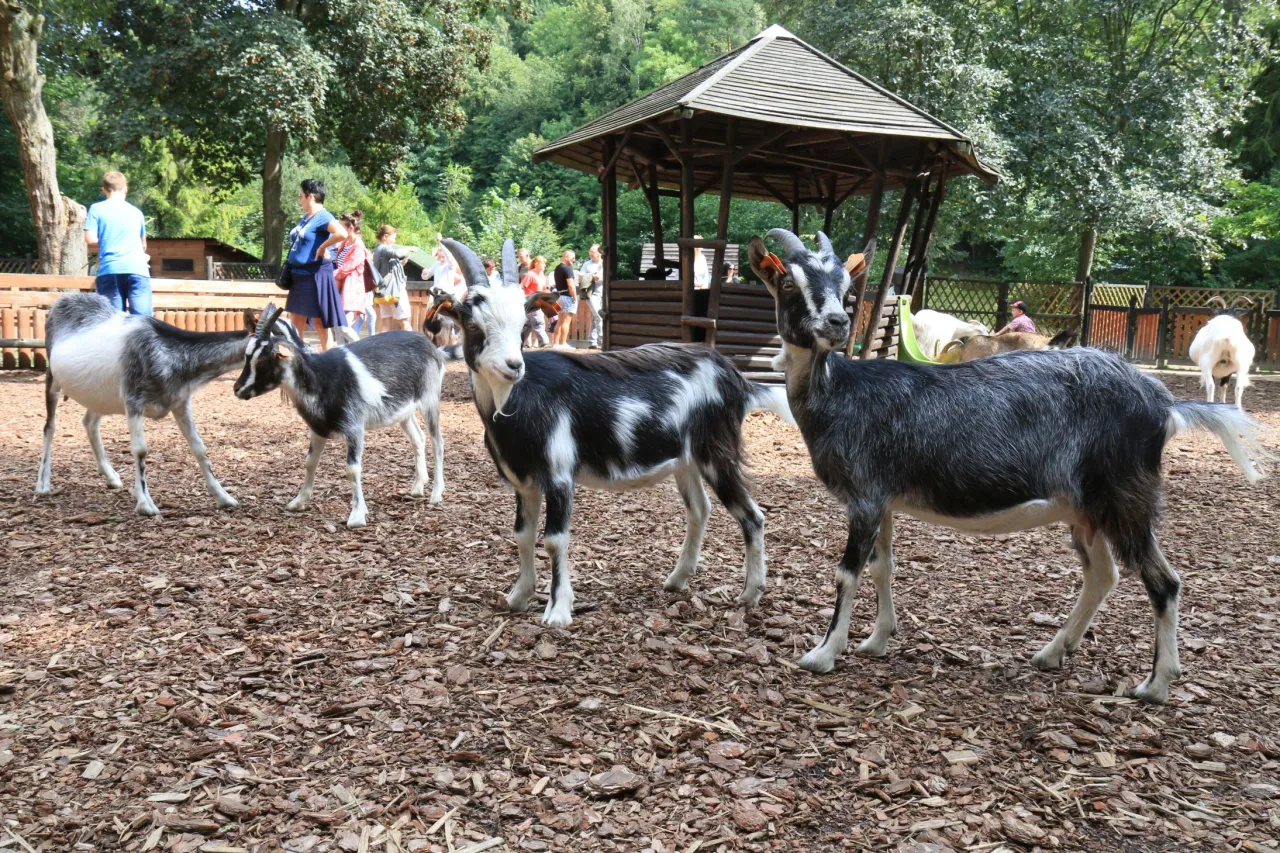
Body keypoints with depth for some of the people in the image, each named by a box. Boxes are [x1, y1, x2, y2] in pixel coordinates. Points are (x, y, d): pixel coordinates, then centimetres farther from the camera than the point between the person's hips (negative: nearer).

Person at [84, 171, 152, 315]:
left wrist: (106, 243, 21)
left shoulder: (96, 209, 11)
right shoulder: (136, 211, 20)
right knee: (142, 319, -8)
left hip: (110, 270, -1)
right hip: (137, 268, 1)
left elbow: (90, 240, 3)